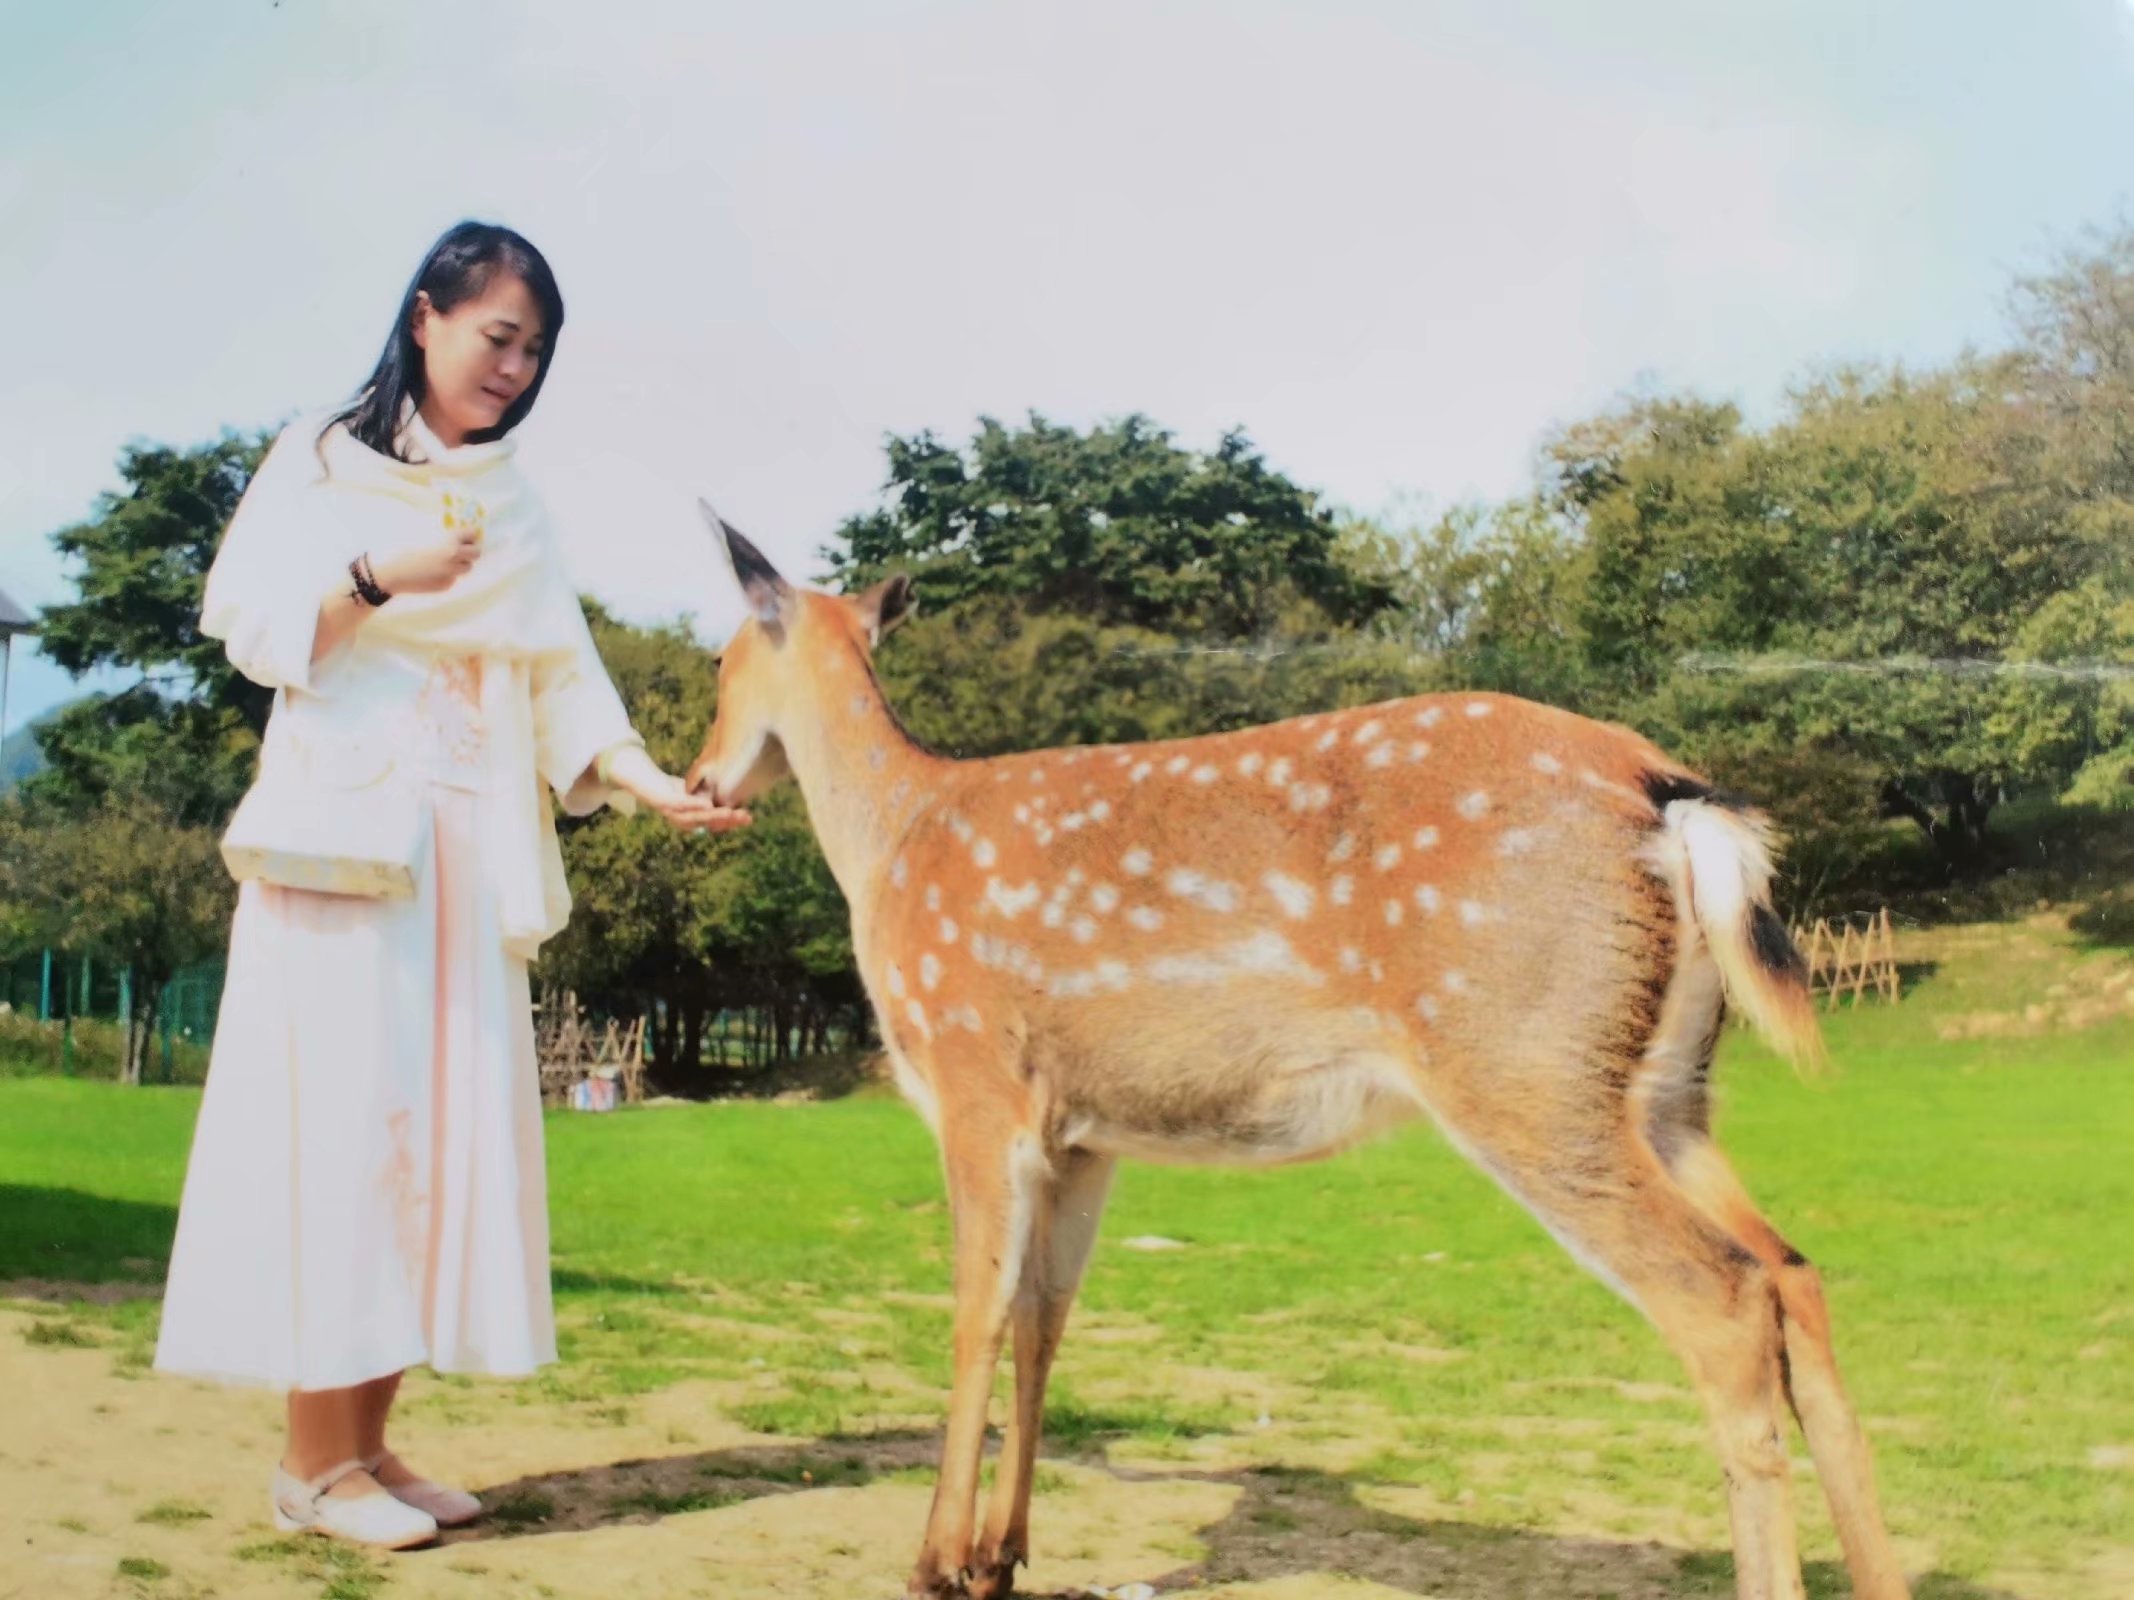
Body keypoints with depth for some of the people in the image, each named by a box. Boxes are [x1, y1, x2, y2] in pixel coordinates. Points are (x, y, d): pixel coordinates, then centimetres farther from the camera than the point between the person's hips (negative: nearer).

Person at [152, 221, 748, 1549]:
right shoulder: (322, 458, 5)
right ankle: (313, 1459, -3)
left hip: (473, 845, 5)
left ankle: (369, 1442, 7)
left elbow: (560, 684, 5)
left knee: (446, 1119, 1)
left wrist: (652, 782, -9)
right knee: (341, 1112, -8)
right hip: (344, 825, -5)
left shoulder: (513, 504, 15)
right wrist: (380, 579, -14)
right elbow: (246, 620, -3)